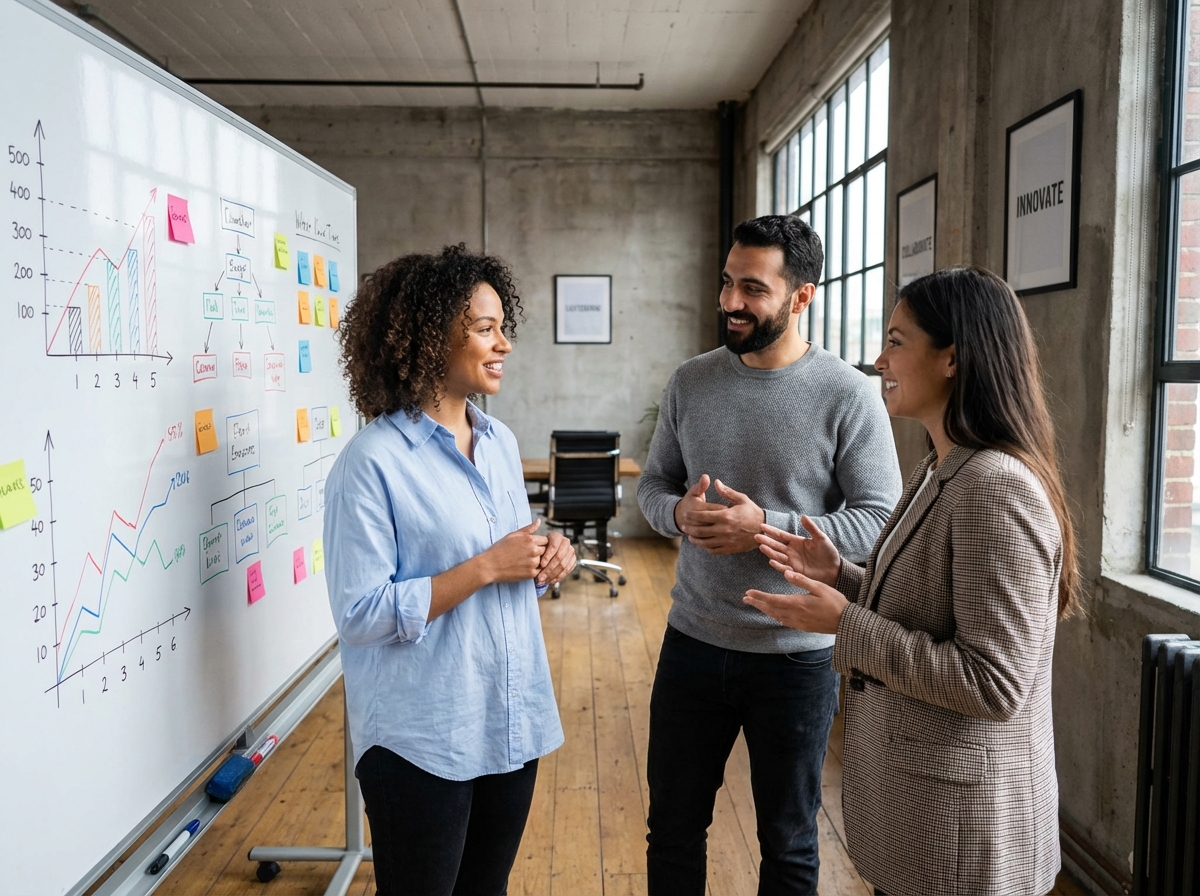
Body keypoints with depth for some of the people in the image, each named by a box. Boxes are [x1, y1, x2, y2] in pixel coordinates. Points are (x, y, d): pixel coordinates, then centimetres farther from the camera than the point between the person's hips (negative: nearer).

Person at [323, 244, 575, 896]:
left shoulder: (501, 442, 5)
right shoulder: (372, 462, -17)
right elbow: (360, 614, -20)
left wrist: (546, 559, -6)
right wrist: (486, 568, -23)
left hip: (513, 723, 7)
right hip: (422, 742, -6)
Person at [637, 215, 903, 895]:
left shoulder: (848, 395, -12)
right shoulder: (691, 382, 1)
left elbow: (880, 521, -14)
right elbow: (653, 483, 8)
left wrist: (766, 527, -25)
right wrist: (679, 513, -15)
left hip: (797, 654, -3)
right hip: (693, 641, 4)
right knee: (673, 828, 19)